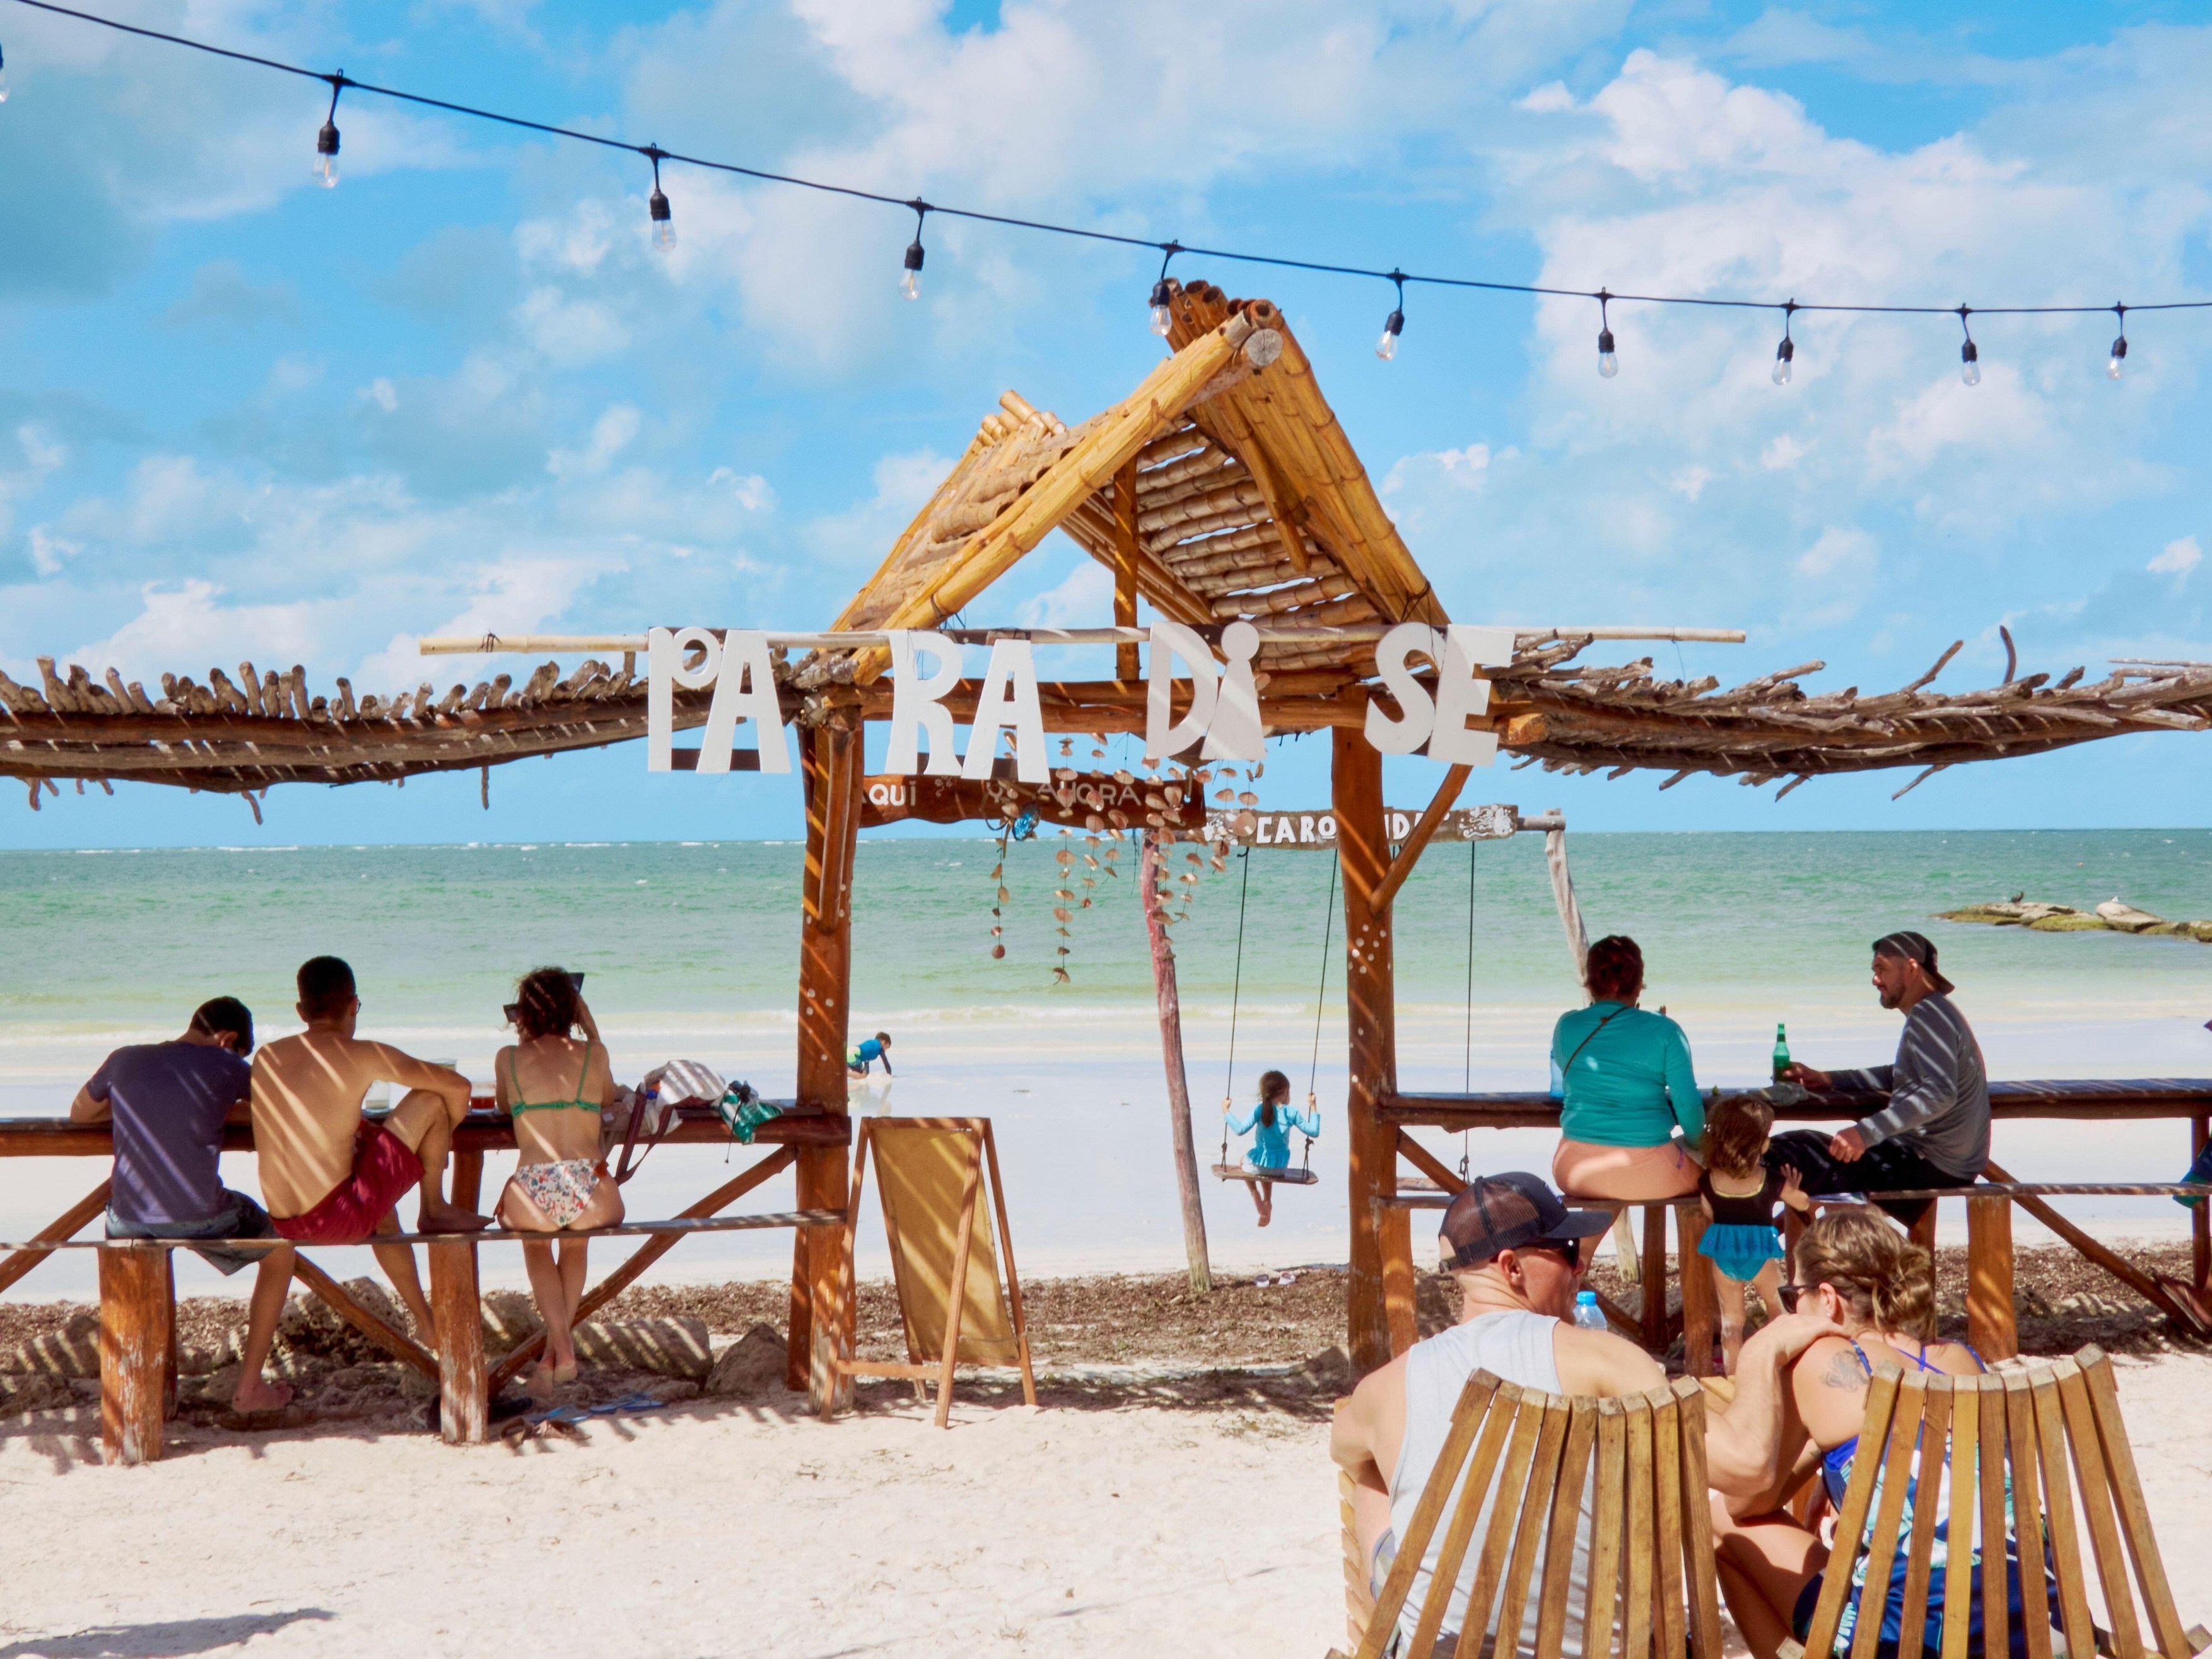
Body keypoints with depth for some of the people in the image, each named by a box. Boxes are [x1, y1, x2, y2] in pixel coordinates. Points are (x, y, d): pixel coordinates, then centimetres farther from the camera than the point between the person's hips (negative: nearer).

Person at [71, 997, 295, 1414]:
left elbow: (79, 1113, 23)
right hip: (202, 1220, -3)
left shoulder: (124, 1060, 5)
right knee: (280, 1250, 26)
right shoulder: (224, 1066, -4)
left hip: (130, 1222, 4)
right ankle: (249, 1388, 24)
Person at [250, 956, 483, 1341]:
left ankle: (426, 1322, 48)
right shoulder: (362, 1056, -6)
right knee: (431, 1097, 3)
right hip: (342, 1218, -6)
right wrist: (443, 1136, 21)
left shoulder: (265, 1057, 8)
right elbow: (458, 1085, 1)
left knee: (382, 1213, 41)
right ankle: (434, 1209, 20)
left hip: (286, 1224, 6)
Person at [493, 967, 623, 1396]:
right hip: (592, 1196, 1)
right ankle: (558, 1346, 29)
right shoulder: (593, 1052, 15)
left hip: (533, 1197, -1)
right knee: (575, 1243, 38)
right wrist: (590, 1027, 40)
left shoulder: (508, 1058, 14)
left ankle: (562, 1346, 17)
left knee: (535, 1243, 36)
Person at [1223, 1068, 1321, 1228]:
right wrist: (1313, 1108, 4)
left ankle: (1254, 1192, 16)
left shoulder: (1260, 1109, -15)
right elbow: (1313, 1131, -4)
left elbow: (1240, 1129, -21)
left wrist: (1227, 1112, -11)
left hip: (1259, 1163, -3)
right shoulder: (1292, 1112, -10)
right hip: (1281, 1166, 3)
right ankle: (1267, 1202, 34)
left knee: (1245, 1160, 34)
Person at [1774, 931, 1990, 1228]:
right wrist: (1829, 1080, 20)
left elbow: (1939, 1093, -30)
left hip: (1931, 1167, -11)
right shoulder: (1934, 1012, 17)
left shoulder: (1929, 1015, -16)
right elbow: (1903, 1076, 31)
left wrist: (1867, 1132, -36)